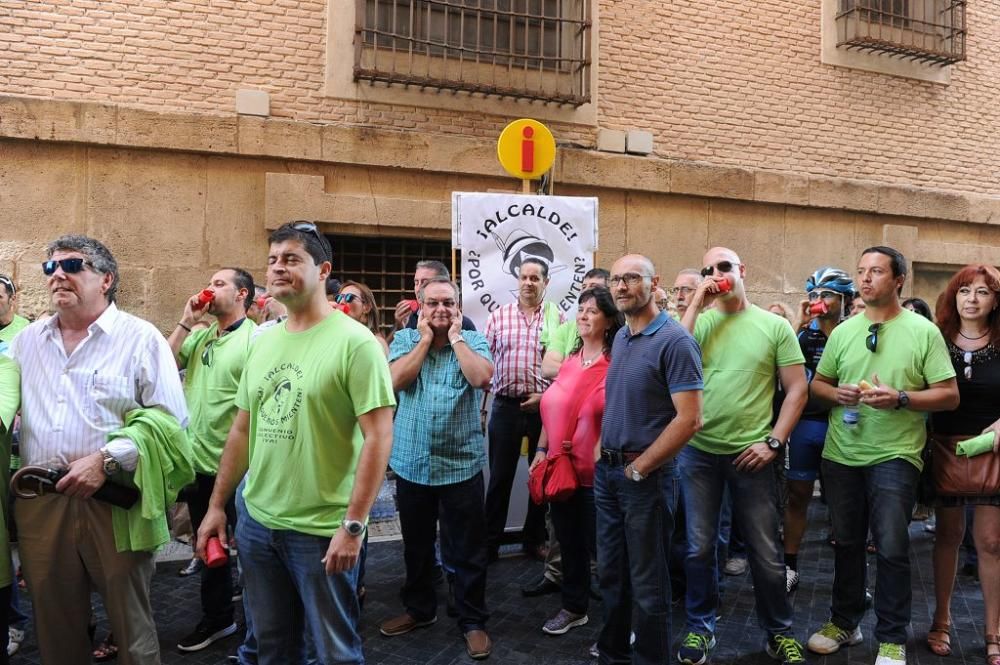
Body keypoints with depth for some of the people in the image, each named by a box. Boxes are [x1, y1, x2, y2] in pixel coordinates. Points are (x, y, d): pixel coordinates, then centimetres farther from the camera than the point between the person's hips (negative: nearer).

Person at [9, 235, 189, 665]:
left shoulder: (140, 337, -3)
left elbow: (169, 418, -9)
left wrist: (106, 460, -17)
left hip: (114, 500, -4)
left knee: (131, 625, 7)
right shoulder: (26, 341, 14)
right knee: (54, 625, 16)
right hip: (40, 502, 5)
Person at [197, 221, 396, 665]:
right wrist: (216, 505, 13)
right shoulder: (262, 342, 7)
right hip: (257, 523, 6)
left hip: (323, 530, -6)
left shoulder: (353, 341, -13)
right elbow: (241, 430, 14)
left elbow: (378, 436, -17)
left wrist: (353, 524, -19)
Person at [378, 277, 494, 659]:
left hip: (461, 465, -2)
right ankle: (419, 608, 37)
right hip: (411, 463, 2)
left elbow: (483, 378, -20)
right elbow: (397, 380, -14)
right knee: (416, 545, 18)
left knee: (468, 549, 6)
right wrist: (426, 338, -10)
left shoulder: (473, 340, 0)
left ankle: (473, 621, 21)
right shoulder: (405, 339, 4)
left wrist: (455, 338, -12)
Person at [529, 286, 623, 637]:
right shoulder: (570, 360, 9)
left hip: (596, 472, -7)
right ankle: (574, 607, 36)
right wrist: (541, 450, 12)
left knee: (599, 544, 3)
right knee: (568, 541, 18)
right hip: (560, 467, 7)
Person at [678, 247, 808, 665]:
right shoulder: (699, 322, 3)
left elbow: (797, 389, 0)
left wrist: (773, 441, -8)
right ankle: (700, 627, 30)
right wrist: (696, 304, -13)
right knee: (699, 548, 12)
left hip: (752, 454, -1)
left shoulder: (774, 325, 0)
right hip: (698, 451, 1)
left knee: (765, 552, 10)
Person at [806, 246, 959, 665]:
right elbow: (817, 384, 13)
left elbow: (949, 396, -6)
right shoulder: (843, 331, 7)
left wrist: (900, 398, -21)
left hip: (895, 455, -4)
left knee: (891, 548, -2)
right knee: (846, 543, 14)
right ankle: (844, 622, 30)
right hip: (841, 454, 4)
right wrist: (836, 394, -9)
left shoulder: (923, 331, -4)